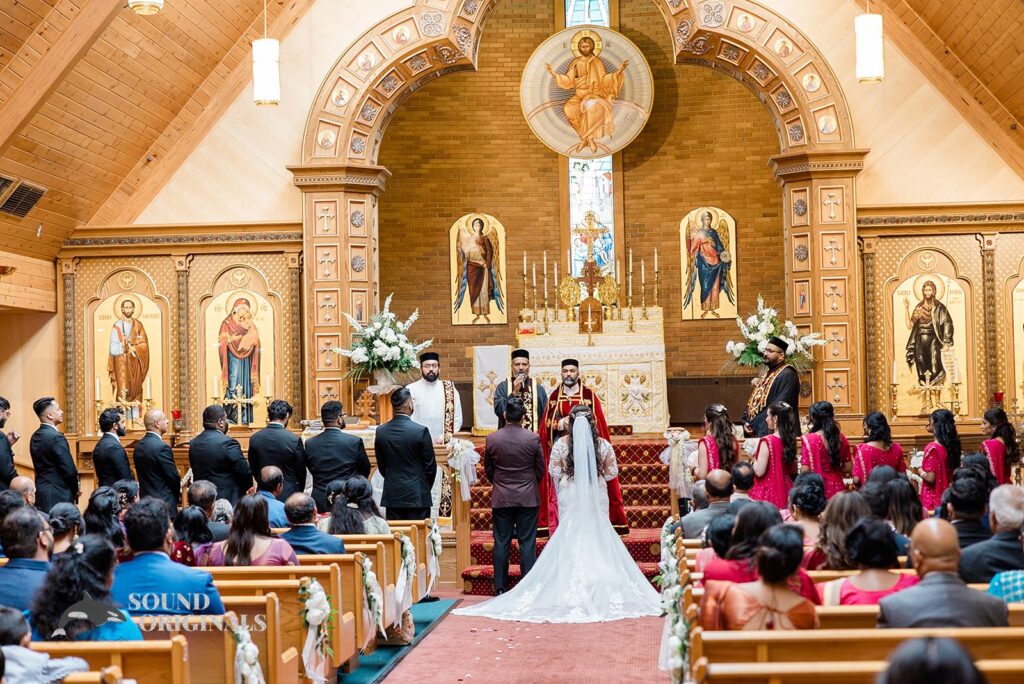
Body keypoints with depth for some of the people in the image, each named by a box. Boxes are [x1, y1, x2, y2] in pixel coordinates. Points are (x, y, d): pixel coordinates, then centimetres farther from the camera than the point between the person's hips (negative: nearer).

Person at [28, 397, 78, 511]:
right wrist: (76, 489, 1)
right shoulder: (56, 437, -17)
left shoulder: (35, 436, 10)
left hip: (40, 493, 9)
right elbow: (69, 469, -18)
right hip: (58, 496, -9)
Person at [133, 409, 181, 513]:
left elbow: (143, 474, 12)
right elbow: (173, 477, -11)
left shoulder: (138, 446, 7)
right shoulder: (162, 447, -18)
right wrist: (177, 494, 7)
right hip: (164, 501, -8)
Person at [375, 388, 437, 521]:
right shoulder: (421, 431, -12)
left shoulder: (381, 431, -1)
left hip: (392, 495, 4)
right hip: (417, 495, -4)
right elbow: (430, 465, -4)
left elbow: (381, 465, 8)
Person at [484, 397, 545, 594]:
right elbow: (540, 469, 3)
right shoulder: (533, 439, -7)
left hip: (501, 498, 1)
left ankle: (500, 587, 8)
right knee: (527, 543, 3)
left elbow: (488, 469, 7)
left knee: (501, 543, 6)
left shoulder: (492, 439, -4)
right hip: (528, 498, -1)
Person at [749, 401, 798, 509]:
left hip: (768, 493, -7)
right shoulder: (790, 440, 4)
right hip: (784, 492, 7)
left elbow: (759, 471, -17)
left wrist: (755, 457, -1)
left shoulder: (767, 441, -17)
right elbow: (792, 469, 14)